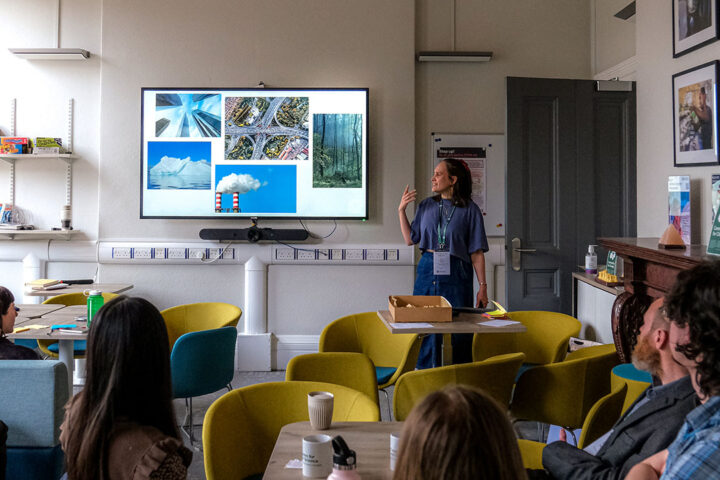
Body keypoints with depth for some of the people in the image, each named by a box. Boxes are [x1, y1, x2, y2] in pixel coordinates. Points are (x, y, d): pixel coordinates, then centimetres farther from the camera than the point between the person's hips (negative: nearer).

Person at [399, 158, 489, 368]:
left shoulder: (469, 210, -2)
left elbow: (477, 252, -3)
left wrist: (482, 286, -7)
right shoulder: (427, 205, 8)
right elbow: (410, 239, 11)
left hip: (456, 274, -3)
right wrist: (401, 210, 4)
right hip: (428, 271, 3)